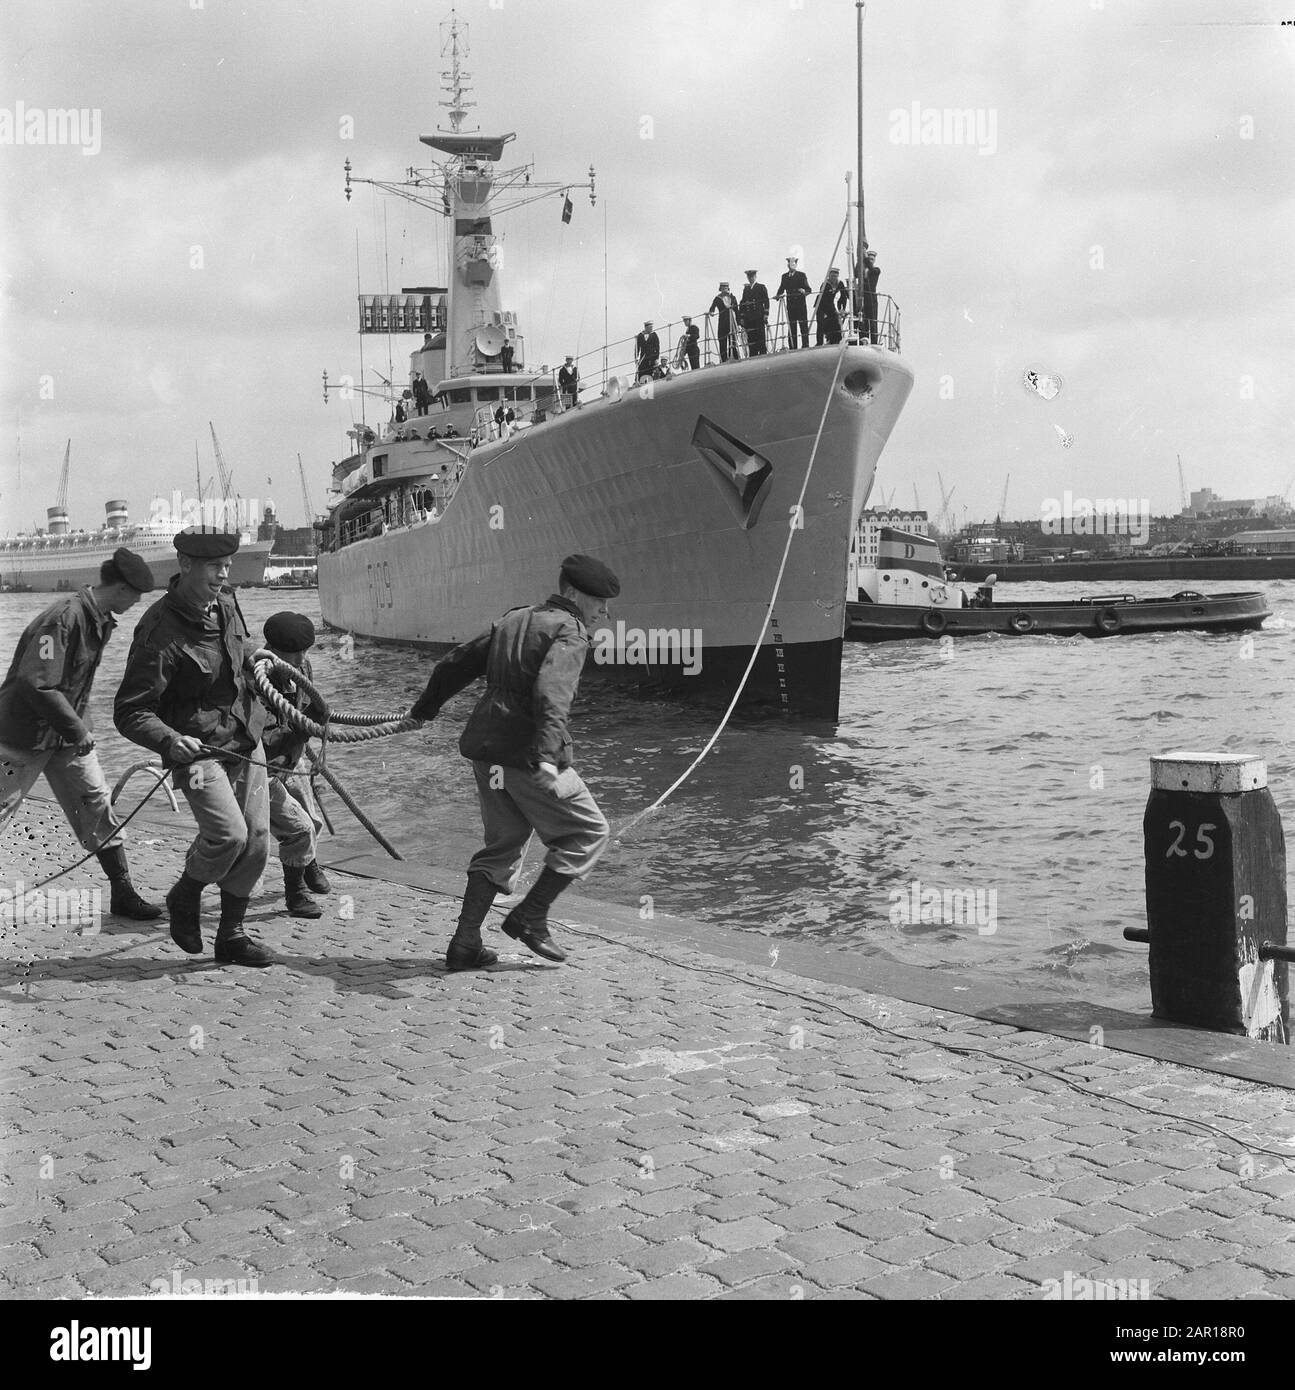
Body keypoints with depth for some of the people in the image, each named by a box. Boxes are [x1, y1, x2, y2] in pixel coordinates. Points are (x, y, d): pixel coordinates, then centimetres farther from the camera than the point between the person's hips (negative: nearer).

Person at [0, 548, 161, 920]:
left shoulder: (101, 620, 4)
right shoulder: (63, 618, -25)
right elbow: (37, 685, -31)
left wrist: (81, 725, 8)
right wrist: (78, 731, -24)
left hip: (69, 732, 8)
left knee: (97, 806, 6)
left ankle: (123, 895, 11)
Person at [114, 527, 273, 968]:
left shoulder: (226, 603, 3)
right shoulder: (160, 632, -21)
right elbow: (129, 713, -21)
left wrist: (254, 660, 14)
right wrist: (172, 742, -35)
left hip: (245, 741, 7)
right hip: (198, 747, -7)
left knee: (256, 840, 3)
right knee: (227, 833, -22)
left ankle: (231, 935, 18)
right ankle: (184, 898, 8)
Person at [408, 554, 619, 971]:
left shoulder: (512, 621, 19)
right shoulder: (568, 631, -6)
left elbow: (456, 664, 26)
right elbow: (552, 691, -24)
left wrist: (424, 710, 41)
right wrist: (546, 756, -35)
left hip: (486, 749, 8)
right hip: (526, 753, -8)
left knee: (503, 844, 17)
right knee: (588, 831, 6)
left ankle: (465, 943, 12)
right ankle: (529, 918, 5)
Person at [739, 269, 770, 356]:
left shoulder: (761, 287, 8)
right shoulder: (746, 289, 19)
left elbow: (766, 301, 1)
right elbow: (742, 303, 18)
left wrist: (766, 314, -9)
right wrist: (742, 318, 11)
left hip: (759, 317, -4)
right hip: (748, 318, 4)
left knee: (760, 337, -9)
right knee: (750, 338, -3)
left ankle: (763, 354, -8)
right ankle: (753, 356, -3)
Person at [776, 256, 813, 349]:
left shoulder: (801, 275, 3)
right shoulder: (784, 276, 13)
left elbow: (809, 289, -5)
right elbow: (781, 289, 12)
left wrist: (804, 291, -27)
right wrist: (778, 295, -9)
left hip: (801, 306, -3)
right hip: (790, 306, 3)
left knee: (803, 327, -4)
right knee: (791, 328, 2)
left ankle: (805, 347, -1)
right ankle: (792, 348, 5)